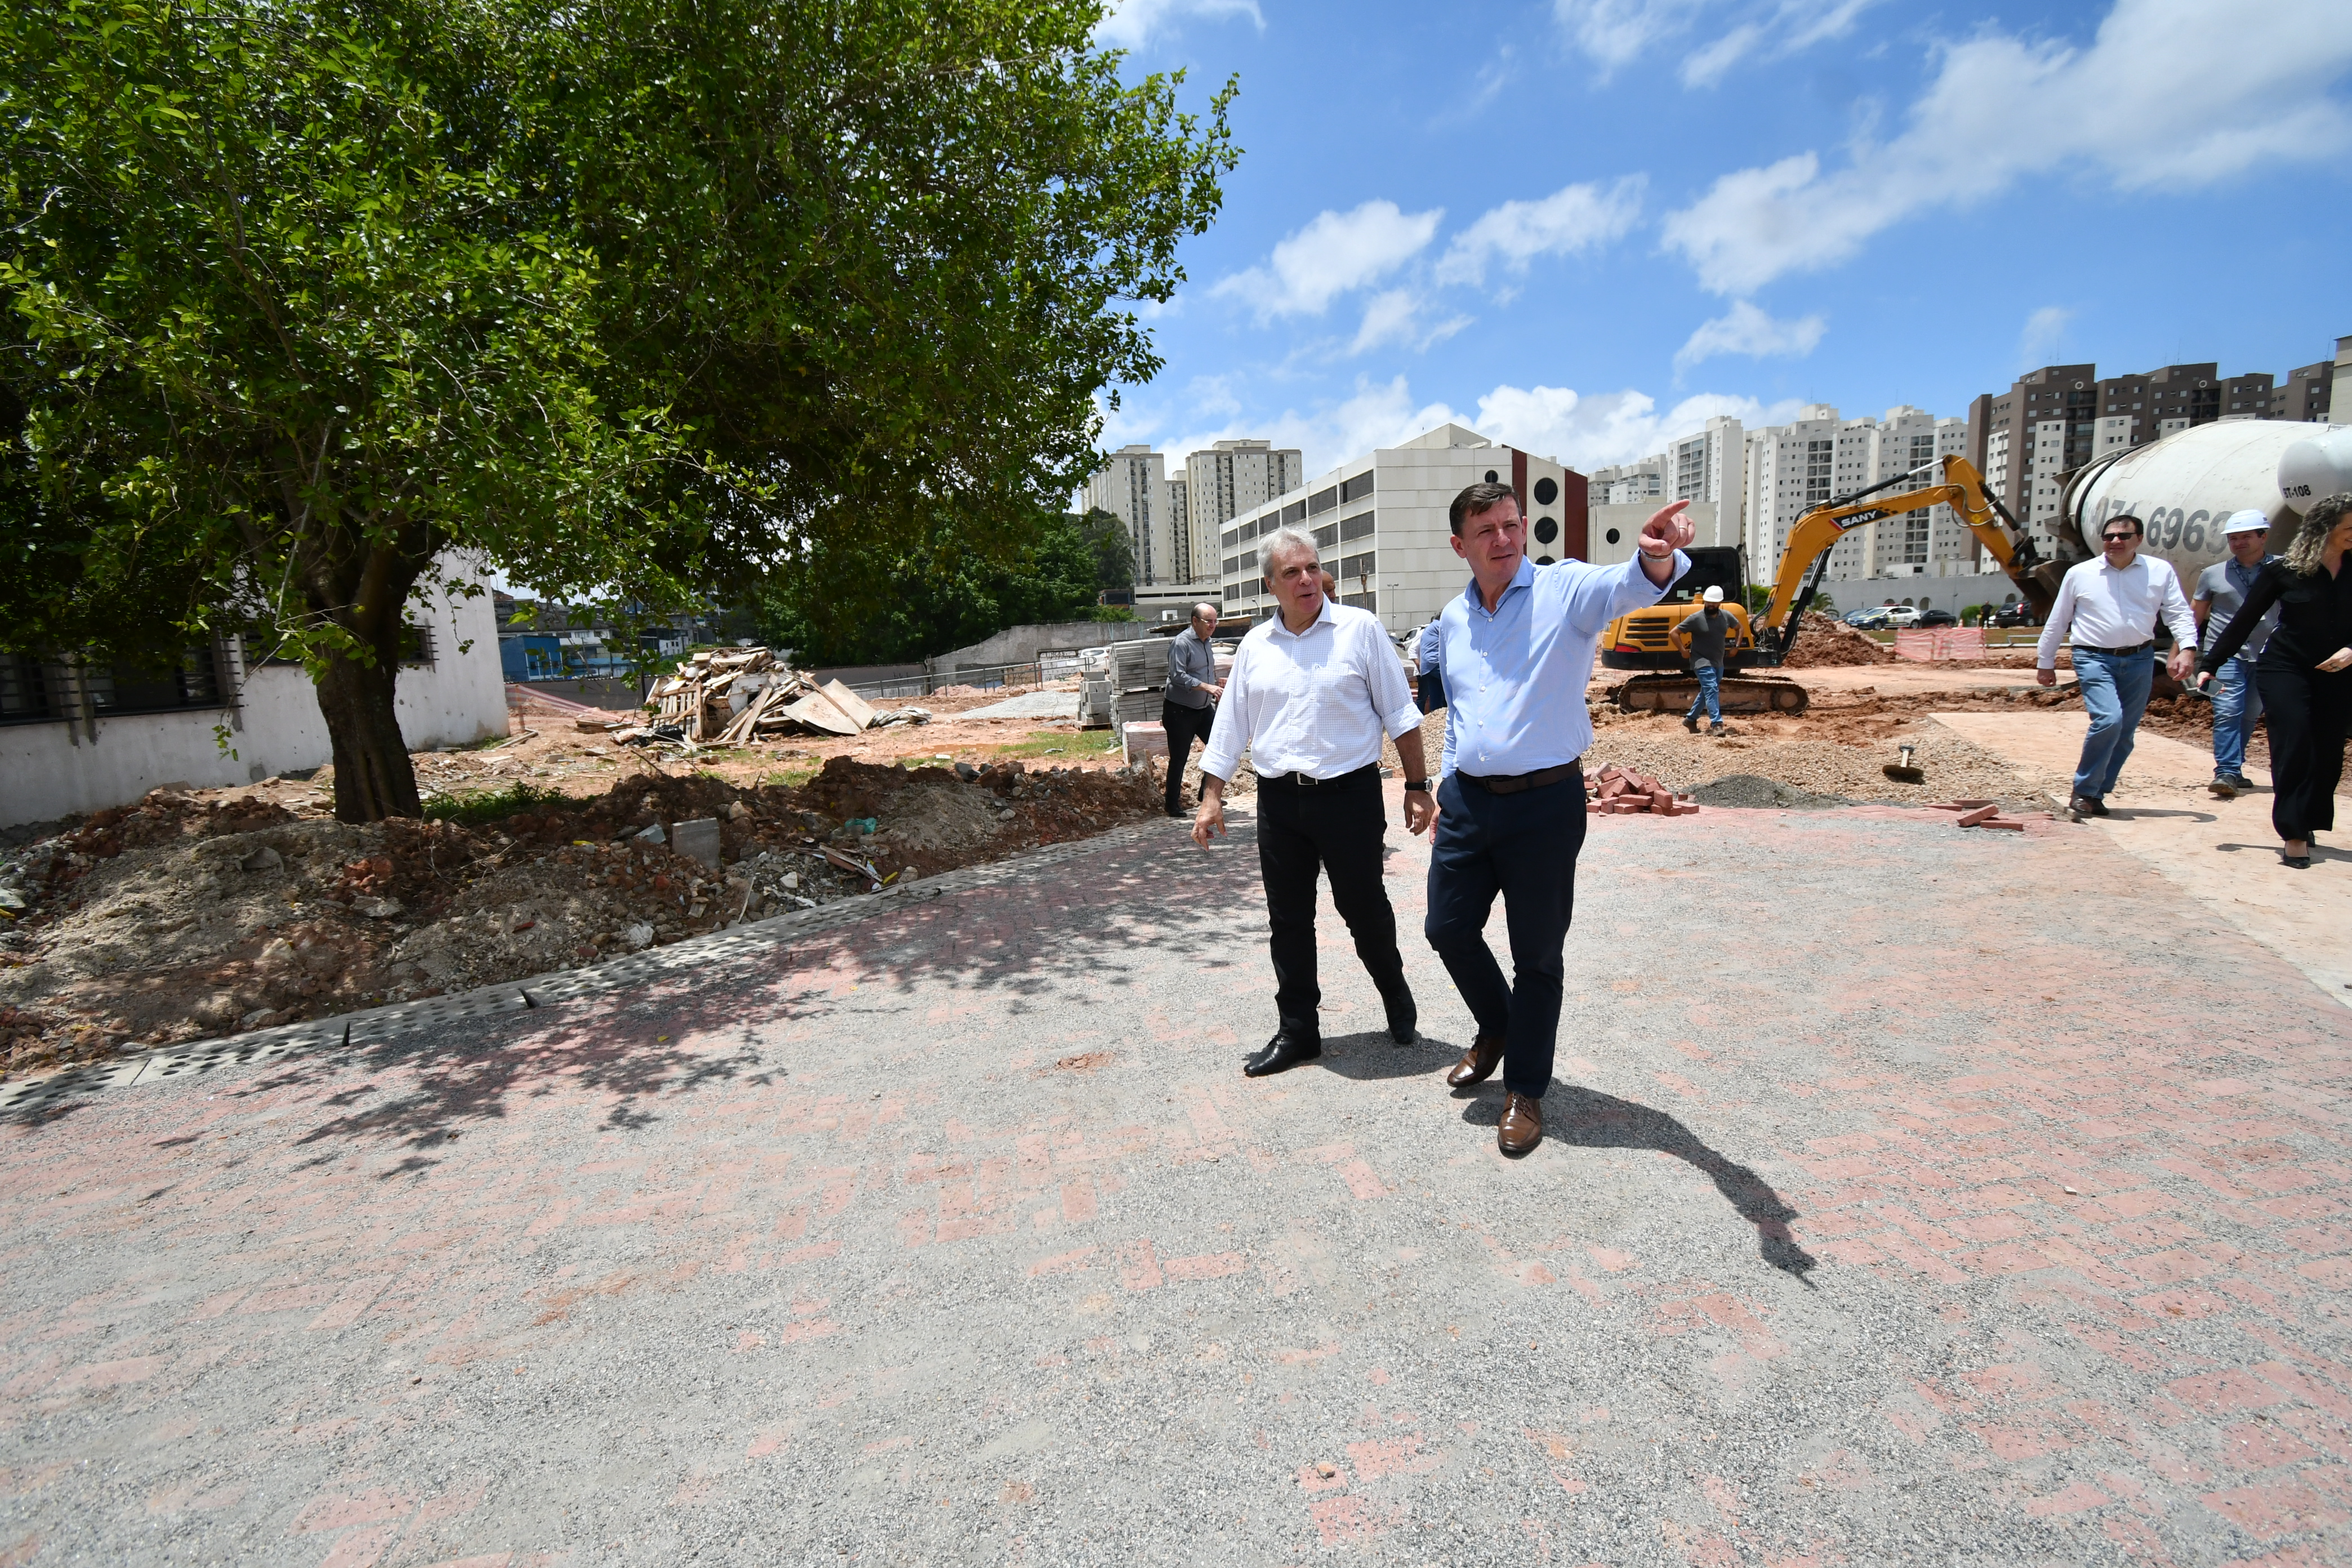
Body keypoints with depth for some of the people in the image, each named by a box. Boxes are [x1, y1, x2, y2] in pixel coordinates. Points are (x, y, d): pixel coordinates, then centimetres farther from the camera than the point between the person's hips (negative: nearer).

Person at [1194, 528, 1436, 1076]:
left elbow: (1400, 715, 0)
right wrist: (1211, 798, 7)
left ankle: (1395, 994, 37)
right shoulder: (1254, 647, 8)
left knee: (1364, 908, 7)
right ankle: (1296, 1032, 23)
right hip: (1280, 802, 4)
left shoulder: (1360, 629, -2)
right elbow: (1229, 728, 12)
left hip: (1350, 794, -3)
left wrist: (1417, 787, -3)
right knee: (1288, 921, 9)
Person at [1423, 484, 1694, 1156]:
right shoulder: (1452, 618, 9)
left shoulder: (1564, 589, -8)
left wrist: (1654, 559, -53)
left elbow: (1623, 589, -31)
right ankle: (1496, 1028, 41)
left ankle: (1525, 1089, 24)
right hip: (1467, 800, 5)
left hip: (1545, 802, -5)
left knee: (1538, 956, 6)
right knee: (1448, 930, 12)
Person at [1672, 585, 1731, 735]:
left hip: (1718, 662, 6)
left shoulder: (1726, 617, 2)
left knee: (1706, 692, 15)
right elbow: (1674, 633, -9)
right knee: (1711, 690, -17)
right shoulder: (1696, 618, -13)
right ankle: (1716, 724, -19)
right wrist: (1683, 651, -11)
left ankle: (1690, 719, 30)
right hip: (1702, 662, -6)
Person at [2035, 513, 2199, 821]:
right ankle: (2083, 793, -8)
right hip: (2094, 659, -3)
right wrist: (2045, 662, 12)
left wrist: (2187, 648, -13)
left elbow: (2179, 613, 4)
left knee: (2125, 734, 5)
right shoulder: (2079, 574, 4)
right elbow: (2057, 622, 10)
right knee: (2108, 720, -21)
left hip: (2139, 661, 3)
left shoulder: (2161, 572, 7)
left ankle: (2096, 794, 17)